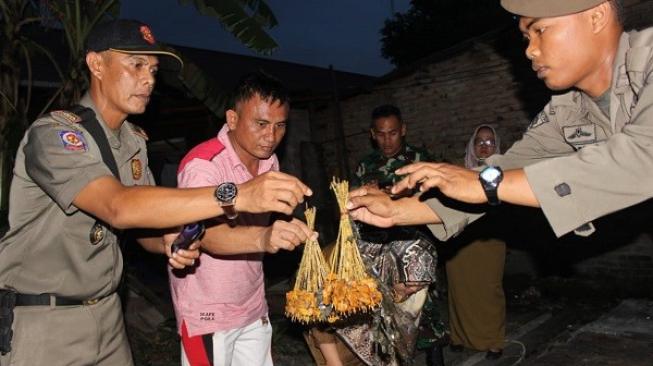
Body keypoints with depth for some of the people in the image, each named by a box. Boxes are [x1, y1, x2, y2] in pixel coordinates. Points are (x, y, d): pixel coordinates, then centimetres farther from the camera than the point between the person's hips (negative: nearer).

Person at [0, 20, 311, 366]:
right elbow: (120, 207, -36)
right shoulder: (53, 134, -21)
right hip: (40, 324, -6)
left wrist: (168, 243, -15)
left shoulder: (135, 141, 3)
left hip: (106, 313, 6)